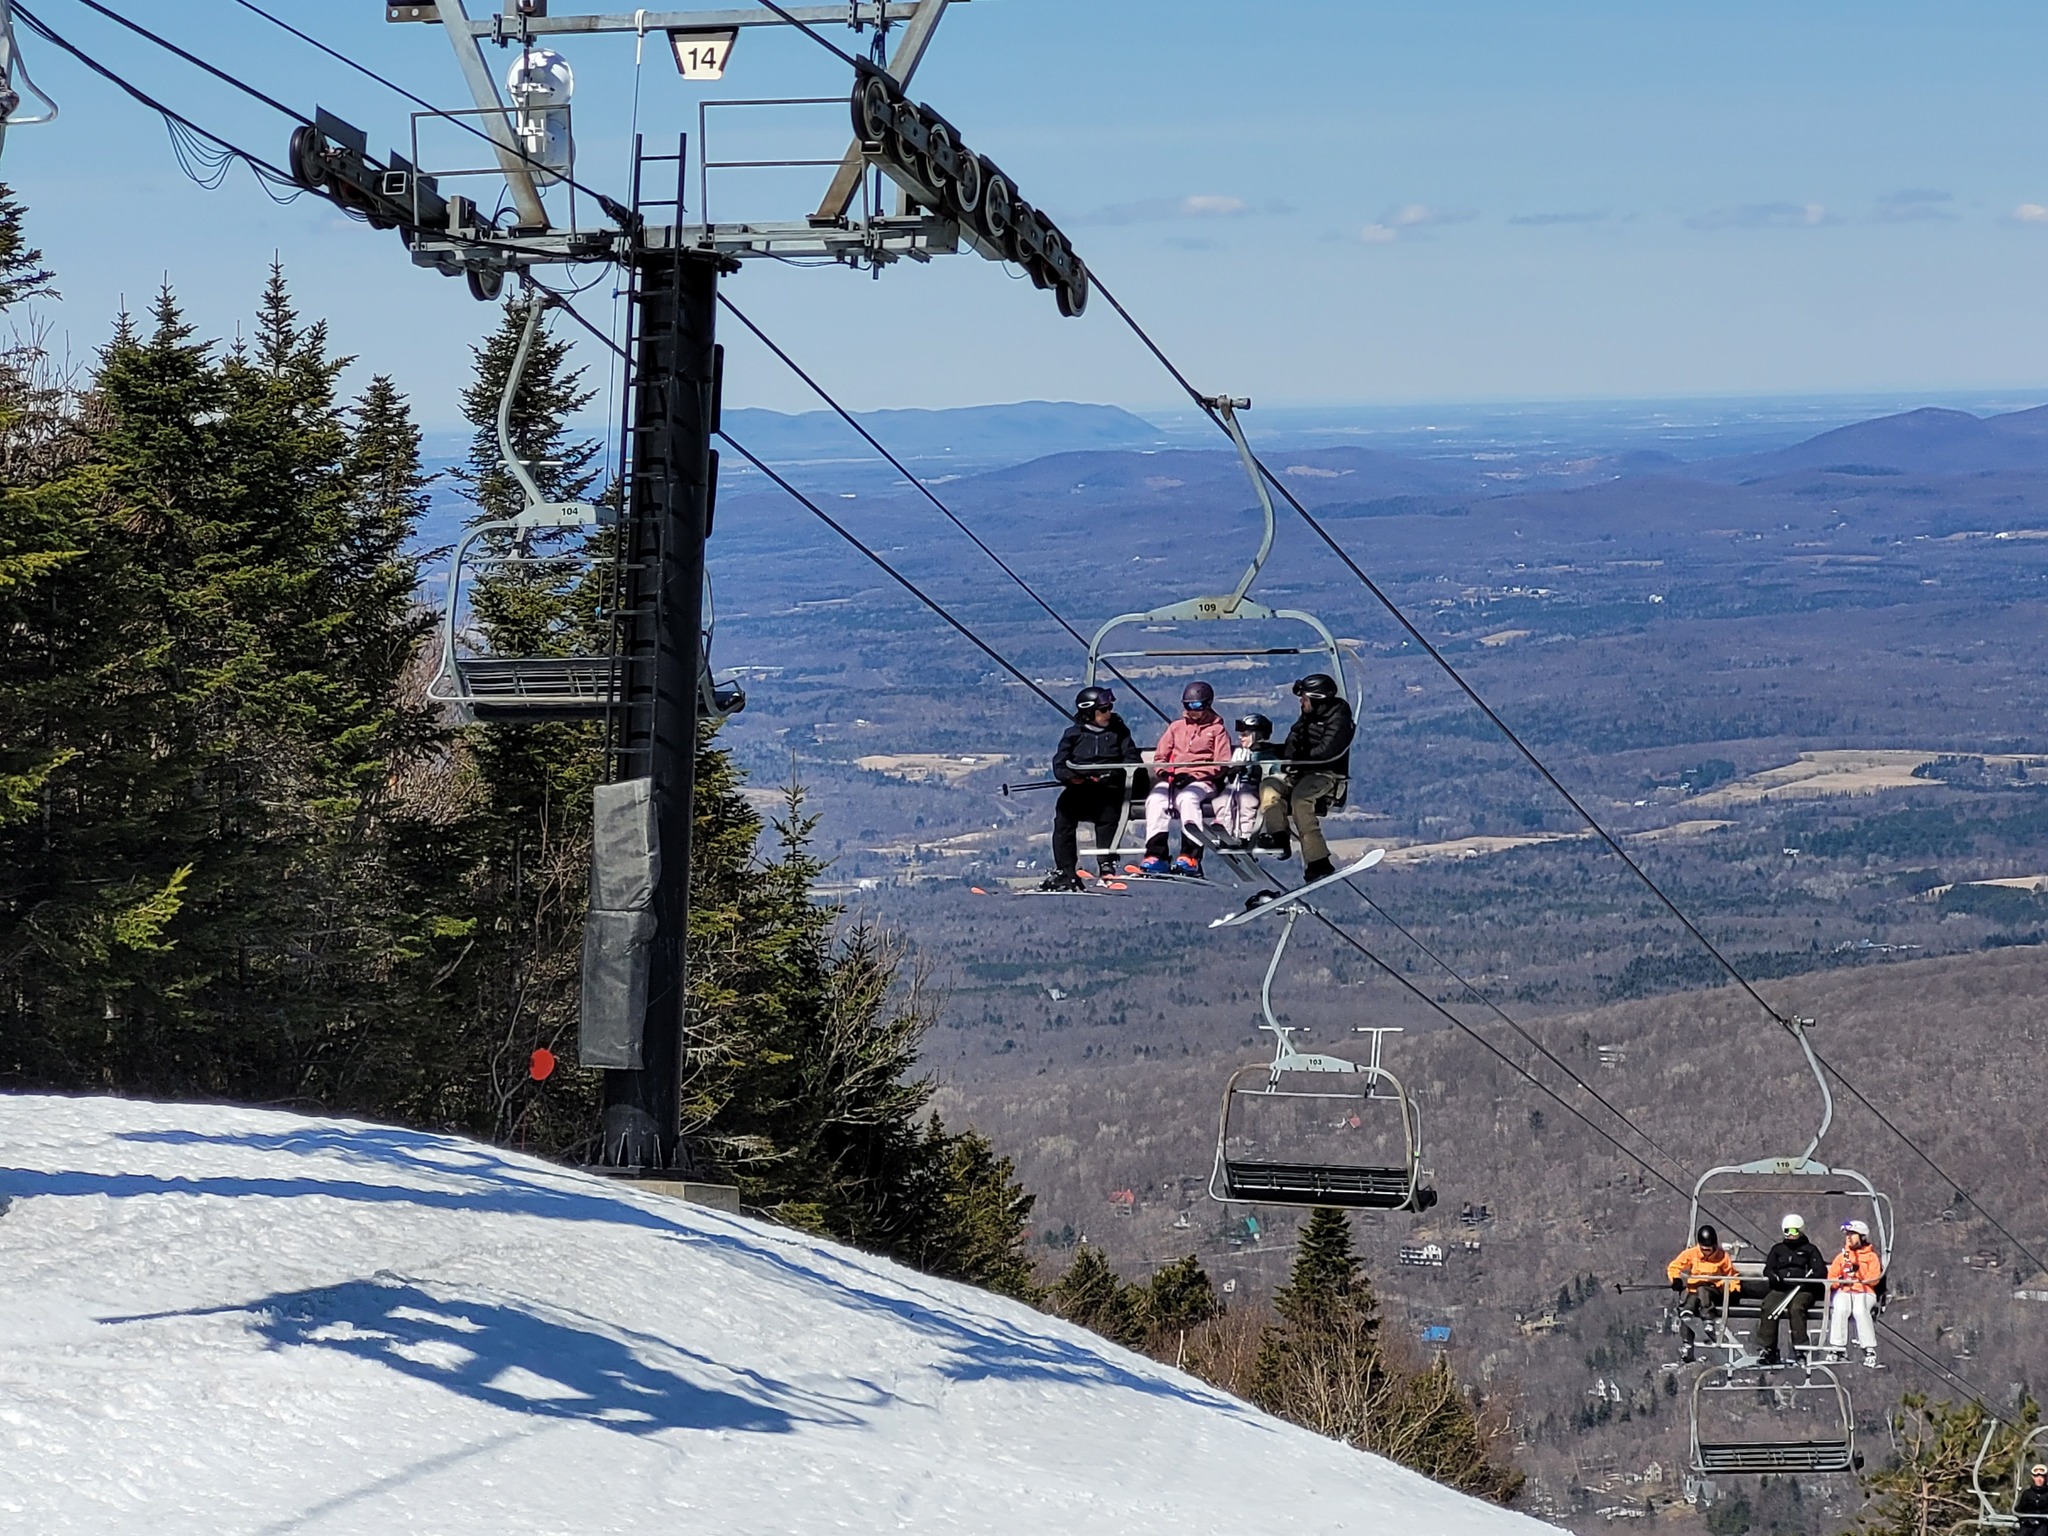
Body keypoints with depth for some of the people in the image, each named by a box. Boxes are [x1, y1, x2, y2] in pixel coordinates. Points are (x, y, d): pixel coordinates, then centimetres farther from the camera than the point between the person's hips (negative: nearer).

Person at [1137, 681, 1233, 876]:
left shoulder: (1217, 730, 12)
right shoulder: (1176, 727, 24)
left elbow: (1221, 765, 1)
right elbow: (1159, 757, 20)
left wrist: (1193, 774, -12)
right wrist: (1165, 772, -4)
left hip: (1202, 781, -4)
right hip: (1172, 780, 4)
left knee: (1187, 798, -38)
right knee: (1155, 799, -29)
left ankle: (1190, 856, -46)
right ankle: (1155, 855, -37)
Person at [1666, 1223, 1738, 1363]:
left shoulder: (1722, 1257, 0)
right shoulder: (1691, 1254, 0)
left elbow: (1731, 1275, 14)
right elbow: (1673, 1267, 5)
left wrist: (1732, 1288, -4)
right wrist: (1675, 1279, -14)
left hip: (1713, 1291, -1)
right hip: (1694, 1292, 1)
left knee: (1702, 1290, -37)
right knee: (1686, 1309, -29)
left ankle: (1709, 1327, -44)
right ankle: (1687, 1348, -27)